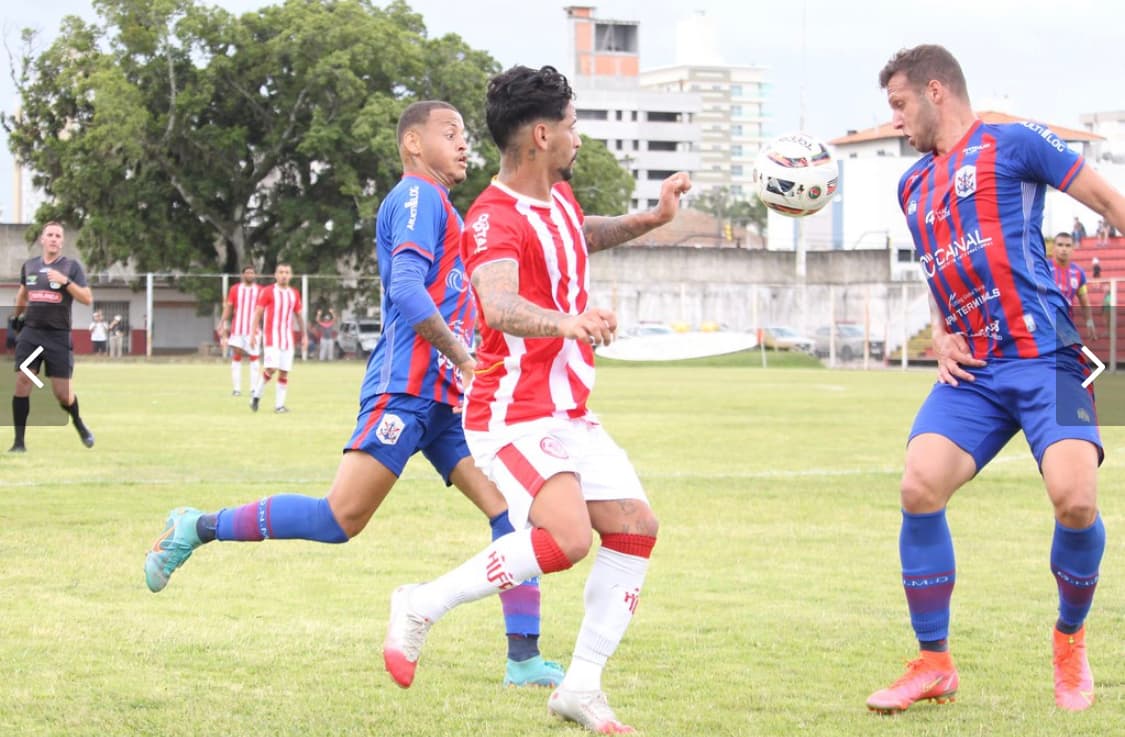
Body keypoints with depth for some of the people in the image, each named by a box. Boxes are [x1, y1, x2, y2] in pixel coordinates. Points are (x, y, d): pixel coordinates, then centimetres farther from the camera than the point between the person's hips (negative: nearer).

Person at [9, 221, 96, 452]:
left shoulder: (71, 266, -2)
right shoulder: (29, 266, 9)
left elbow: (87, 298, -10)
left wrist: (66, 281, -22)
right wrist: (16, 317, 33)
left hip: (58, 336, -3)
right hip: (31, 332, 3)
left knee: (62, 392, -3)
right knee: (22, 381, -9)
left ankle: (78, 423, 29)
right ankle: (19, 442, -4)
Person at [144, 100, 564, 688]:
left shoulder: (439, 207, 26)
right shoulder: (417, 195, -4)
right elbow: (405, 288, -18)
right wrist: (464, 360, -18)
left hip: (444, 398, 10)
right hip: (405, 387, -10)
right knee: (342, 517, -14)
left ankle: (523, 660, -5)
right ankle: (198, 527, 0)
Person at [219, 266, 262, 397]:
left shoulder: (260, 290, 3)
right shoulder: (235, 289, 6)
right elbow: (227, 308, 7)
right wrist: (222, 326, 1)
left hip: (253, 329, 0)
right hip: (237, 329, 0)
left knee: (254, 358, 0)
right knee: (236, 357, -3)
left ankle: (254, 388, 3)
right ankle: (236, 388, -3)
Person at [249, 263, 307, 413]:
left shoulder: (294, 294, 11)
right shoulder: (268, 292, -2)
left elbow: (298, 316, 19)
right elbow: (258, 313, -2)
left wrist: (304, 336, 15)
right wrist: (253, 333, -9)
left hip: (288, 337, 4)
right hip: (272, 336, -4)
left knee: (284, 371, 0)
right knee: (271, 367, -16)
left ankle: (279, 404, 4)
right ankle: (256, 394, 5)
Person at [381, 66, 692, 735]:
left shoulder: (559, 197, 11)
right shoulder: (494, 220, -20)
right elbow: (498, 307, -40)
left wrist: (650, 219, 25)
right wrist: (568, 323, -57)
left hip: (570, 413, 10)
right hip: (514, 414, -10)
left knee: (635, 529, 4)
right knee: (566, 538, -26)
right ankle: (421, 608, -9)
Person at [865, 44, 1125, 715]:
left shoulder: (1012, 144, 0)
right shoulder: (914, 187, 21)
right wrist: (941, 337, 13)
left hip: (1045, 358, -6)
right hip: (972, 373, 6)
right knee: (919, 488, -15)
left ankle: (1071, 641, 7)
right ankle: (934, 666, 0)